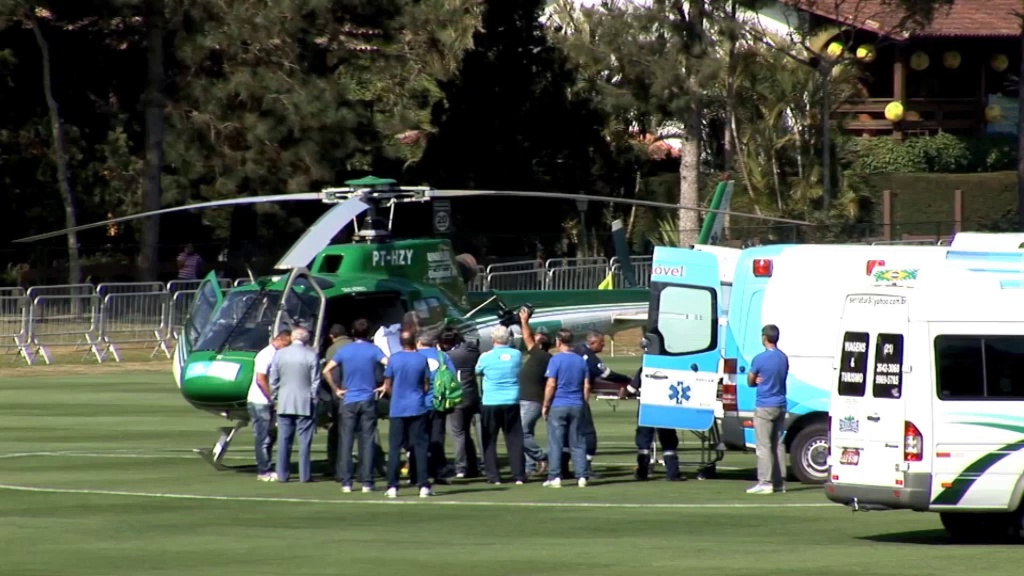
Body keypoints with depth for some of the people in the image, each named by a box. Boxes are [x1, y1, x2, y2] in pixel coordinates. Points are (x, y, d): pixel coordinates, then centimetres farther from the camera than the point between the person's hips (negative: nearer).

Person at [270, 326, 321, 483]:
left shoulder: (279, 354, 1)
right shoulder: (312, 356, -7)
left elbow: (273, 380, 4)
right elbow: (315, 382, -6)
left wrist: (275, 399, 14)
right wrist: (314, 400, 4)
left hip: (284, 404, 2)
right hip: (305, 404, -2)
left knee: (284, 440, 7)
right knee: (305, 440, 1)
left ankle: (282, 474, 6)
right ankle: (304, 475, 0)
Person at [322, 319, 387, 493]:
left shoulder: (344, 351, 3)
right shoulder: (373, 351, -1)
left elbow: (326, 371, -4)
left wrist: (336, 390, 4)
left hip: (349, 401, 1)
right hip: (368, 401, -1)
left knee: (346, 442, 4)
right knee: (367, 442, 2)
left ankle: (346, 482, 0)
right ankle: (367, 482, 0)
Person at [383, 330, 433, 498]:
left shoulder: (394, 359, -3)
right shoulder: (421, 359, -2)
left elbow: (387, 387, 1)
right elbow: (426, 386, 2)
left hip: (397, 409, 0)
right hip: (417, 408, 0)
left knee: (394, 448, 3)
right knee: (420, 447, 3)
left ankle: (392, 487, -2)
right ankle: (424, 486, -2)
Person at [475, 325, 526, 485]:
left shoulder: (486, 357, -8)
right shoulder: (516, 355, -1)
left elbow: (477, 371, 8)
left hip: (490, 404, -2)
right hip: (512, 402, 2)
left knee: (489, 441, 7)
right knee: (514, 440, 7)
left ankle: (494, 476, 1)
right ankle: (519, 476, 2)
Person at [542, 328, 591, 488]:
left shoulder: (556, 360, -8)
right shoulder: (581, 360, 7)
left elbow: (551, 385, -11)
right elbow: (586, 386, 8)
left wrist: (545, 406, -3)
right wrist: (584, 403, 18)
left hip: (558, 406, -4)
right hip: (577, 407, 4)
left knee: (555, 443, 0)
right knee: (577, 444, 7)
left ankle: (555, 477, -3)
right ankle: (582, 476, 2)